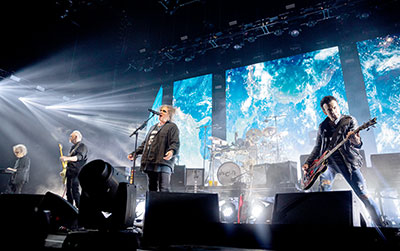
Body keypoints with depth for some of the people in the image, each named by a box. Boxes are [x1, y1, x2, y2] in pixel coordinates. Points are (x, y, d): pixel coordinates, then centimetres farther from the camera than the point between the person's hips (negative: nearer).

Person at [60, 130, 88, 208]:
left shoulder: (82, 146, -8)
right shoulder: (73, 147, 20)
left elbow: (79, 157, -26)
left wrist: (67, 158, -38)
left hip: (76, 172, -9)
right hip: (70, 172, 9)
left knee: (75, 190, -13)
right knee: (69, 190, 11)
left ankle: (79, 208, -9)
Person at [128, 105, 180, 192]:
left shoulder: (172, 127, 3)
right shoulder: (153, 127, 28)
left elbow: (175, 143, -9)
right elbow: (145, 143, 31)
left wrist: (172, 151, -30)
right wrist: (135, 153, 23)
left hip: (163, 163, -8)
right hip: (150, 163, 8)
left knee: (163, 190, -13)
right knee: (152, 189, 10)